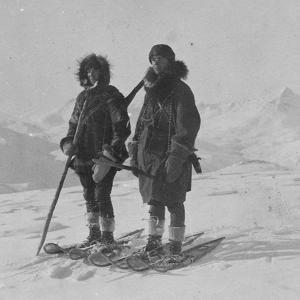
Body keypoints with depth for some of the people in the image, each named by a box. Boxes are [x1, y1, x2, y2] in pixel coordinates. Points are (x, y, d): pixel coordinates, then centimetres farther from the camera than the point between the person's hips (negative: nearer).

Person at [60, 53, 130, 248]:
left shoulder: (111, 95, -6)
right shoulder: (82, 97, 15)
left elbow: (122, 127, -10)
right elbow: (74, 124, 21)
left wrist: (111, 150, -18)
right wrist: (68, 143, 3)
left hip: (104, 155, -7)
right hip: (84, 156, 7)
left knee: (101, 194, -9)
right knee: (89, 195, 12)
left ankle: (107, 236, 2)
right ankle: (94, 234, 25)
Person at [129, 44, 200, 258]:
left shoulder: (180, 90, -6)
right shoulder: (151, 90, 16)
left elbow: (190, 123, -13)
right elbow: (142, 120, 22)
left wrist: (177, 154, -20)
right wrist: (135, 150, 17)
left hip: (172, 153, -6)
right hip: (150, 152, 6)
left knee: (173, 200, -2)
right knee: (154, 198, 10)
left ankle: (176, 243, 10)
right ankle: (154, 238, 22)